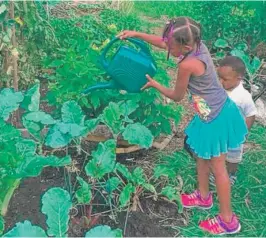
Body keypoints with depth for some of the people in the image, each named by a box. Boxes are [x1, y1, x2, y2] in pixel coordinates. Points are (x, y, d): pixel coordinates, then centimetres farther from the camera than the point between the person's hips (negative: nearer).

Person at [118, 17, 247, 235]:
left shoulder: (187, 64, -30)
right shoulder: (197, 44, -6)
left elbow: (177, 96, -13)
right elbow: (163, 42, 10)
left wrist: (154, 84, 2)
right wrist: (136, 34, 6)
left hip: (215, 120, -9)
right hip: (220, 110, 9)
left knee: (217, 167, 7)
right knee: (201, 155, 26)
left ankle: (228, 220, 24)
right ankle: (204, 197, 48)